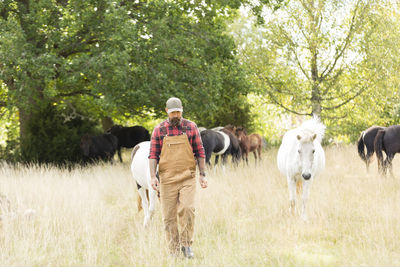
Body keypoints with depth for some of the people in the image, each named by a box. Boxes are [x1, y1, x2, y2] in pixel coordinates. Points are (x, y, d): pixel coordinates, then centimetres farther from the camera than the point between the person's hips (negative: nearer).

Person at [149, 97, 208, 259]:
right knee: (169, 216, 1)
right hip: (167, 179, 1)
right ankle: (174, 251, 9)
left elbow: (200, 152, 7)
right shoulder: (159, 130, 3)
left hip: (187, 178, -1)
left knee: (187, 209, -17)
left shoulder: (191, 127, 3)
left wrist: (202, 175, 3)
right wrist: (153, 176, -8)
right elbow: (153, 155, 3)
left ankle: (186, 244, -1)